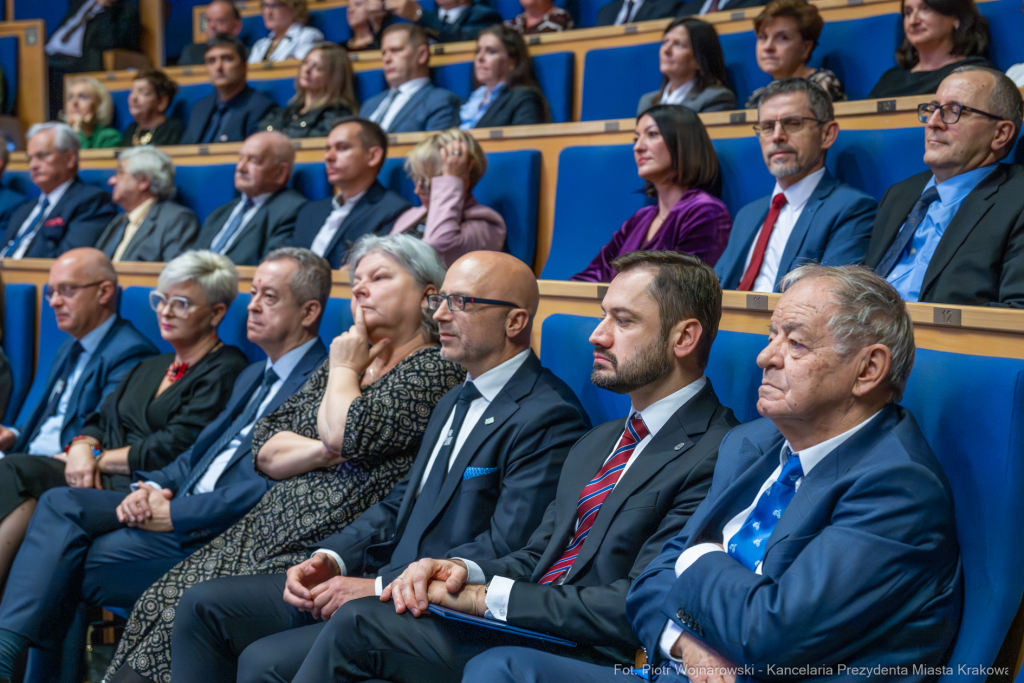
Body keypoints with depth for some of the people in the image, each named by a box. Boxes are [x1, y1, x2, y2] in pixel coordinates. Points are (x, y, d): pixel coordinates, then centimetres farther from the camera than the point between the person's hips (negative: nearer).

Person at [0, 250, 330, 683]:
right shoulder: (253, 377, 23)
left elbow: (271, 485, -20)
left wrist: (175, 512, -17)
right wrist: (154, 487, 0)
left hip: (218, 533, -9)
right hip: (177, 505, 9)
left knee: (68, 565, -17)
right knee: (60, 504, -8)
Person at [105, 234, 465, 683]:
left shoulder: (435, 369, -5)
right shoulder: (347, 362, 19)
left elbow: (349, 432, -19)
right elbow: (265, 450, 12)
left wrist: (344, 369, 0)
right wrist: (324, 451, -8)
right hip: (272, 528, 7)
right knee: (159, 607, -8)